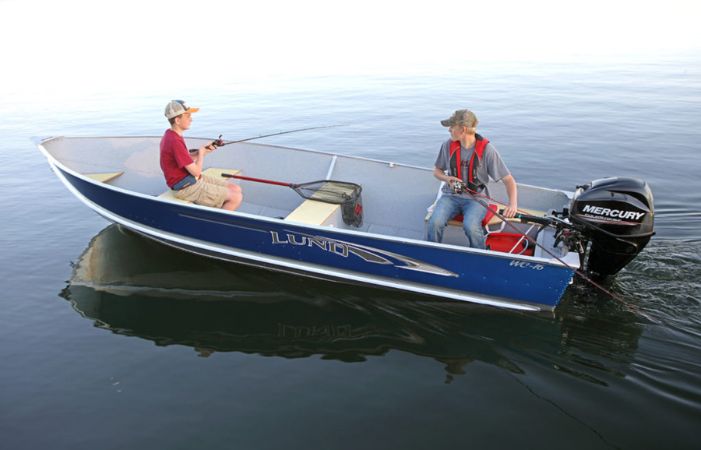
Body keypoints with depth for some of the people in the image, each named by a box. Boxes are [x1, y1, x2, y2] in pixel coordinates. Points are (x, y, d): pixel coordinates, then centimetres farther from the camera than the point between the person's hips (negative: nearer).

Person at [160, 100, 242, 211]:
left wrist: (204, 150, 2)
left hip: (192, 180, 10)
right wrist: (201, 153, -2)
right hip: (187, 188, -10)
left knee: (236, 190, 6)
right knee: (236, 197, -11)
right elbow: (196, 171, -20)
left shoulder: (171, 135, 8)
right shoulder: (174, 141, -23)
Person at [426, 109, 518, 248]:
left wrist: (513, 203, -27)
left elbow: (509, 180, -10)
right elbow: (437, 171, 16)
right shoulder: (448, 145, 0)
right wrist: (447, 178, -8)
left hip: (476, 198, -3)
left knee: (470, 226, -32)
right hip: (451, 195, 3)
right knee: (435, 222, -26)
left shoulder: (486, 149, -11)